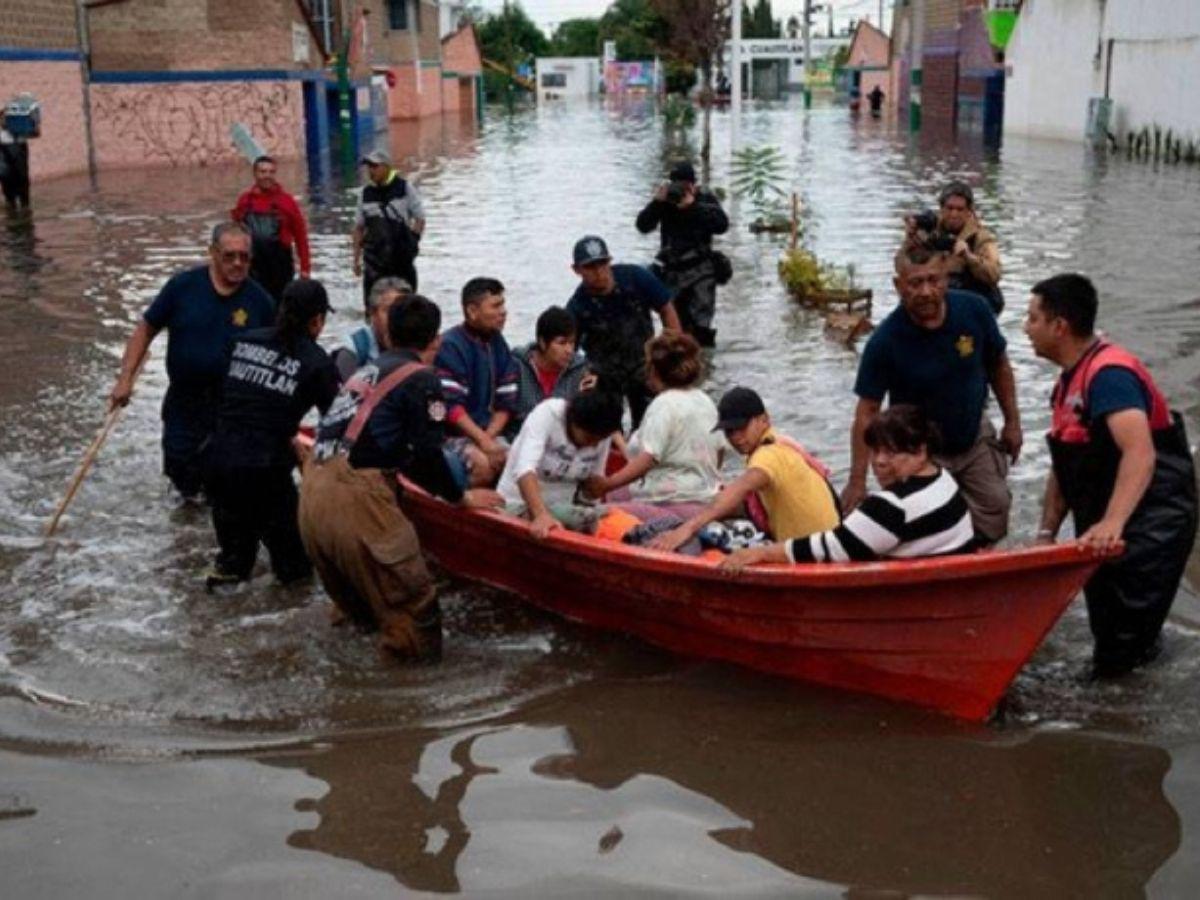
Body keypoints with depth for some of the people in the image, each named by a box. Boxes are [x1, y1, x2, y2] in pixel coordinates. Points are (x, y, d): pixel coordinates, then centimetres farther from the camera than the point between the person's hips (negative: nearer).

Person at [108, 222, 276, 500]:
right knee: (180, 470, 8)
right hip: (183, 402, 0)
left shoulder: (259, 300, -6)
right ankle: (190, 492, 43)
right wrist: (125, 378, -7)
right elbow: (146, 329, 0)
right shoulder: (183, 286, -8)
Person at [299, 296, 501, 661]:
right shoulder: (423, 380, 0)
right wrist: (461, 497, 12)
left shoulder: (368, 371, 24)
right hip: (354, 495, -8)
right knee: (408, 589, 2)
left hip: (313, 486, 8)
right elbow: (427, 455, -5)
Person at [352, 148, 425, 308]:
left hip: (402, 258, -2)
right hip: (374, 257, 2)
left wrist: (412, 241, -10)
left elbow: (420, 219, 3)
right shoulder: (366, 193, 6)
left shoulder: (404, 188, -2)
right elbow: (359, 228, 12)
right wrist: (356, 259, 9)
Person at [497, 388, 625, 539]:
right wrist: (541, 514, -46)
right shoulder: (547, 414, -22)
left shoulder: (602, 435, -7)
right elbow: (525, 469, -34)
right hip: (518, 505, -4)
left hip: (560, 509, 4)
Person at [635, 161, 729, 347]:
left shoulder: (706, 198, -1)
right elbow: (643, 226, -4)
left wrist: (693, 206, -20)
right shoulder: (665, 200, 4)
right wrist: (656, 202, -17)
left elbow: (722, 224, -16)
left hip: (700, 270, -3)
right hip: (673, 270, 4)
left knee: (700, 324, -14)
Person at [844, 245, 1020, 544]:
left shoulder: (973, 310, -15)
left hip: (976, 438, 4)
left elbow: (999, 367, 2)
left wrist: (1012, 422, 5)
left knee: (993, 521, 11)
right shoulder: (885, 342, -25)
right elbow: (867, 411, -20)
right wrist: (857, 482, -21)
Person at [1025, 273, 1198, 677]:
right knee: (1107, 630, 19)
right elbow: (1064, 468, 14)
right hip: (1106, 532, 10)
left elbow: (1141, 454, -36)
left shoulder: (1109, 373, -22)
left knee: (1120, 647, -11)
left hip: (1151, 525, -10)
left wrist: (1111, 523, -48)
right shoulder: (1071, 379, 11)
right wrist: (1047, 533, 7)